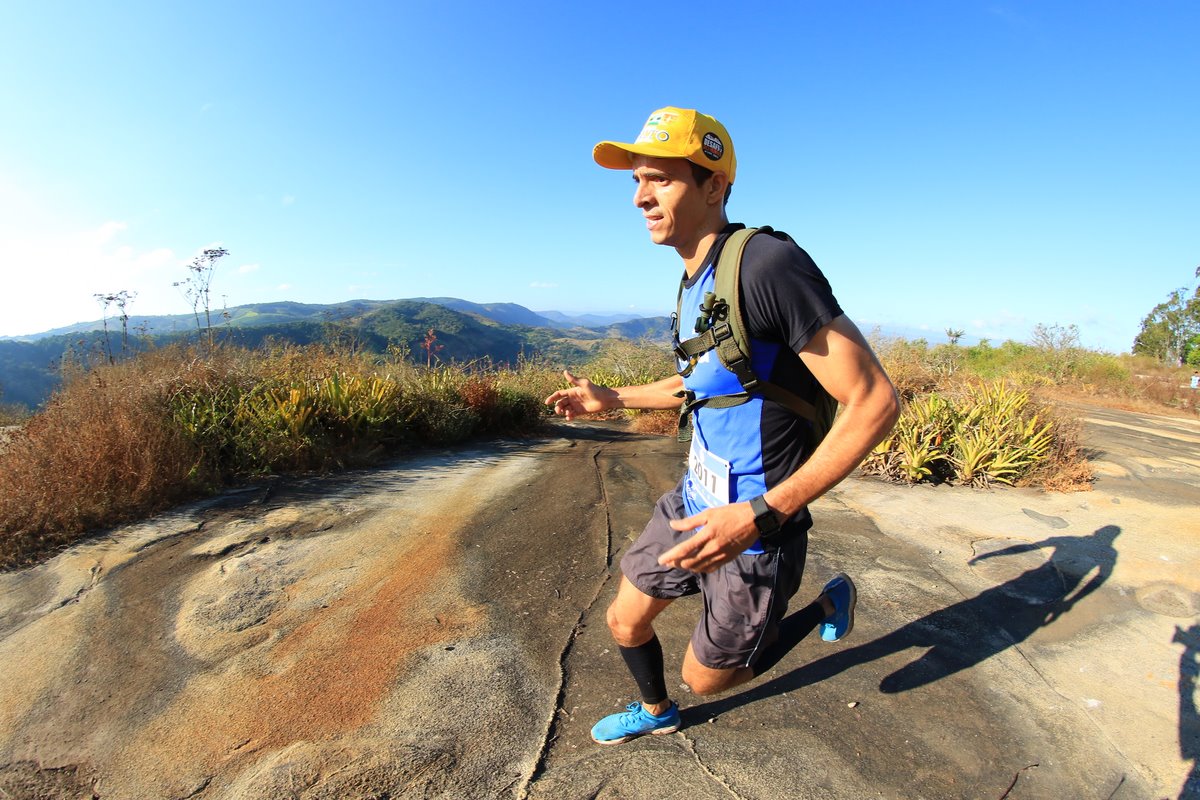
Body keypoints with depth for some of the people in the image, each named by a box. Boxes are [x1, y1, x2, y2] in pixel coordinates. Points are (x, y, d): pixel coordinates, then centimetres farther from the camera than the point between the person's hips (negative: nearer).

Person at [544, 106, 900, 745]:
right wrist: (611, 399, 16)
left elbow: (875, 403, -24)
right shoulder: (694, 282, 5)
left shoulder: (769, 265, -24)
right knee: (624, 622, 19)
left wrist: (760, 515, -29)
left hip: (752, 525, -7)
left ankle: (829, 603, 36)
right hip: (691, 501, 8)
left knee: (706, 676, 16)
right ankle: (656, 711, 52)